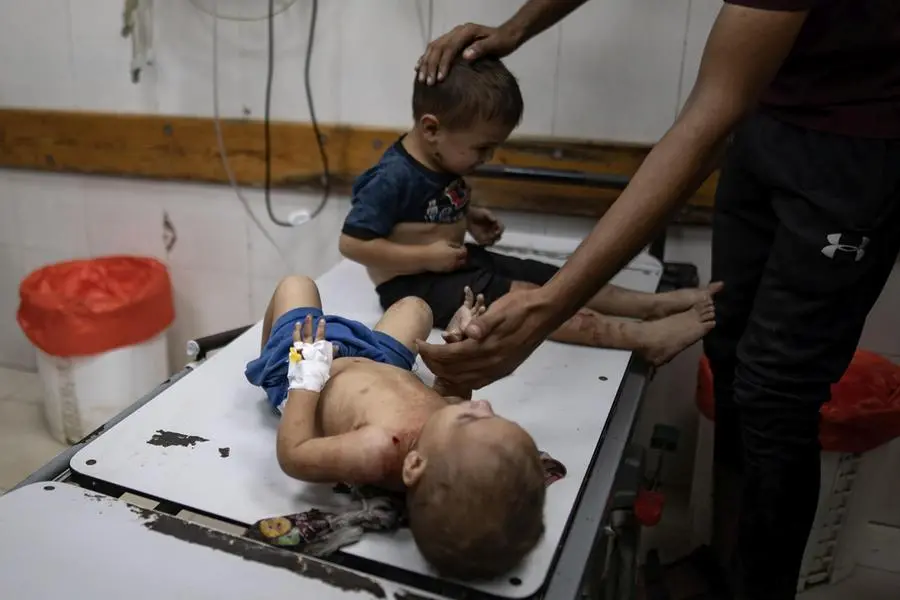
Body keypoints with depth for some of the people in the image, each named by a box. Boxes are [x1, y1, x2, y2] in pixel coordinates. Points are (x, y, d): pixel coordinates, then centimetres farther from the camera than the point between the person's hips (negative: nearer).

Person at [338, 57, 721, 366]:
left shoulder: (442, 160, 3)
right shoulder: (394, 177, -25)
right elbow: (352, 243, -26)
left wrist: (469, 218, 3)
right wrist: (426, 257, -25)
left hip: (459, 265, 10)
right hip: (415, 283, -10)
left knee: (556, 279, 1)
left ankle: (654, 304, -2)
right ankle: (645, 336, -26)